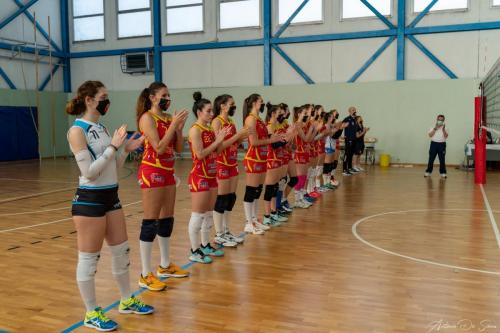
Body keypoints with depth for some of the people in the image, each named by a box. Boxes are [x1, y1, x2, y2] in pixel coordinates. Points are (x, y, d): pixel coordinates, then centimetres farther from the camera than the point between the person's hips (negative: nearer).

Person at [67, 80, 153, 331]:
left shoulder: (102, 128, 11)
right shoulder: (77, 130, -13)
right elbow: (89, 171, -19)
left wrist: (126, 149, 1)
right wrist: (113, 146, -19)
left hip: (111, 196, 9)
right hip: (90, 199, -8)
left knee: (121, 250, 16)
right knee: (89, 258, 4)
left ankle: (127, 301, 32)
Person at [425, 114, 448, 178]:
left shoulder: (445, 128, 5)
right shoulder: (433, 128, 7)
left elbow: (446, 136, -8)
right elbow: (430, 135, -6)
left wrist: (443, 129, -18)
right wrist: (435, 128, -12)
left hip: (442, 144, -1)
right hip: (434, 144, 1)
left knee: (442, 160, 2)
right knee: (431, 159, 3)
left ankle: (443, 173, 9)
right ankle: (428, 172, 10)